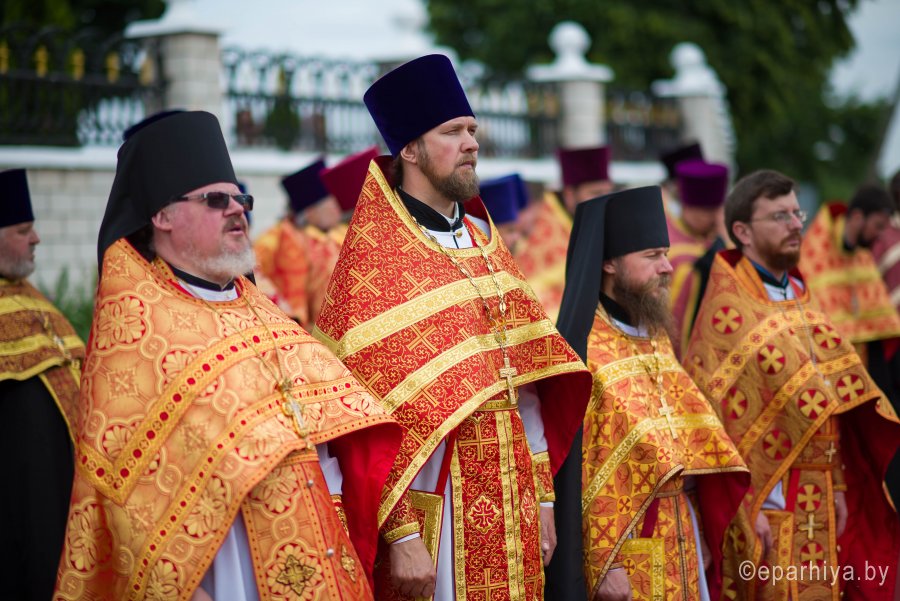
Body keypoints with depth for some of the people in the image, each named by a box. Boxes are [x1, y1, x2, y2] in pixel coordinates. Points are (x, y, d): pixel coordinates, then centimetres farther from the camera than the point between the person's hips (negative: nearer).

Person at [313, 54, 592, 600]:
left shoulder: (486, 245, 12)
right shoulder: (373, 263, -10)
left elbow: (526, 384, 12)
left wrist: (542, 497, 9)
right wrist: (400, 535, -20)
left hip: (510, 508, 6)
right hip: (432, 511, -6)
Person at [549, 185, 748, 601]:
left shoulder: (657, 338, 11)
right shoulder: (583, 349, -13)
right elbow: (575, 472, -16)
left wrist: (701, 533, 11)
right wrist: (601, 565, -18)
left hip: (680, 548, 8)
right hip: (623, 550, -8)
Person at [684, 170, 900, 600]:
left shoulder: (801, 302, 13)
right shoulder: (728, 311, -11)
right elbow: (720, 416, -15)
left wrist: (838, 486, 11)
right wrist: (746, 509, -18)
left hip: (817, 501, 7)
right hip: (766, 503, -7)